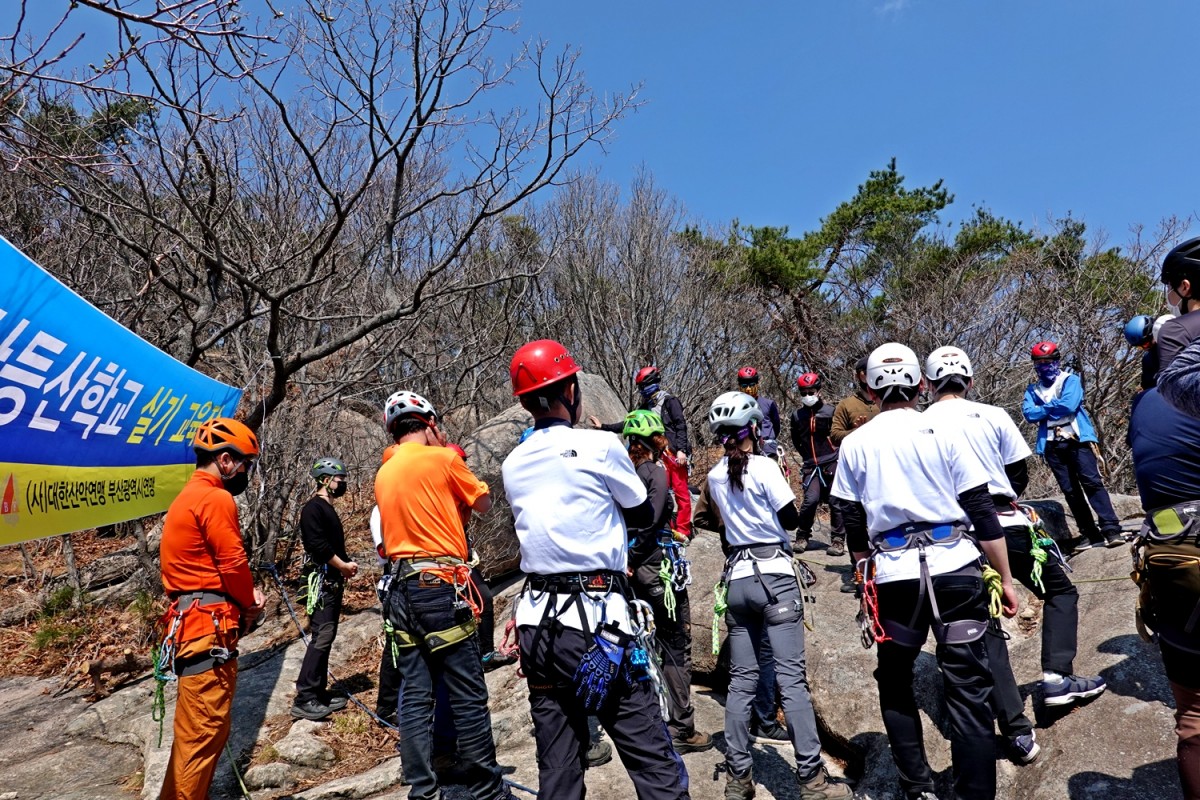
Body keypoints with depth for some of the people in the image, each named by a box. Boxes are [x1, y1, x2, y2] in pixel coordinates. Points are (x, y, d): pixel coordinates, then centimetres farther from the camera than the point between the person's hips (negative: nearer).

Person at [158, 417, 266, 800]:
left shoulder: (187, 497, 19)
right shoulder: (216, 499, -13)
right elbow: (233, 564, -16)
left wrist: (244, 596, 7)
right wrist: (249, 604, 2)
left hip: (190, 622, 11)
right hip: (210, 625, -11)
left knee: (198, 728, 18)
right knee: (204, 730, -5)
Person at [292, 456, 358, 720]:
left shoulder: (328, 509, 20)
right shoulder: (313, 508, -11)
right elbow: (318, 545, -20)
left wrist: (346, 565, 4)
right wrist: (344, 565, -12)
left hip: (334, 581, 10)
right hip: (322, 580, -10)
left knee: (326, 637, 11)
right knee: (321, 636, -14)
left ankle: (319, 693, 17)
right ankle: (304, 699, -11)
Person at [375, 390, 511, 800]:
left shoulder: (384, 474, 14)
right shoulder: (443, 459, -6)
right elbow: (484, 502, 7)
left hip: (401, 588, 7)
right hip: (441, 585, -7)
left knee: (414, 696, 9)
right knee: (468, 695, 1)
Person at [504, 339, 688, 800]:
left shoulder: (513, 465, 8)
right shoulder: (599, 445, -7)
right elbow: (643, 515, 7)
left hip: (536, 620, 6)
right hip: (595, 618, -6)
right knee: (654, 761, 1)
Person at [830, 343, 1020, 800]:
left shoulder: (855, 445, 3)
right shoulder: (945, 433, 0)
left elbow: (854, 526, 7)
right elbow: (982, 512, 0)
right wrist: (1005, 580, 8)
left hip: (893, 575, 1)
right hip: (955, 569, 0)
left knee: (895, 685, 19)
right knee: (968, 693, 7)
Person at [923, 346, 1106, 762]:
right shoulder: (993, 416, 0)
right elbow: (1020, 475, 7)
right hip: (1007, 525, 0)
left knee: (986, 631, 9)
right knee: (1061, 590, 25)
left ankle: (1018, 732, 10)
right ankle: (1057, 676, 12)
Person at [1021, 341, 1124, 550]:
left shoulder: (1071, 380, 4)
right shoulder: (1033, 390, 14)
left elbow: (1069, 405, -14)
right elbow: (1029, 414, -3)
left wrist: (1044, 408, -2)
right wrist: (1053, 407, -9)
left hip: (1077, 439, -4)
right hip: (1052, 445, 4)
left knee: (1092, 482, -12)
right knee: (1070, 490, 4)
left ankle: (1111, 529, -12)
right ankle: (1089, 533, 10)